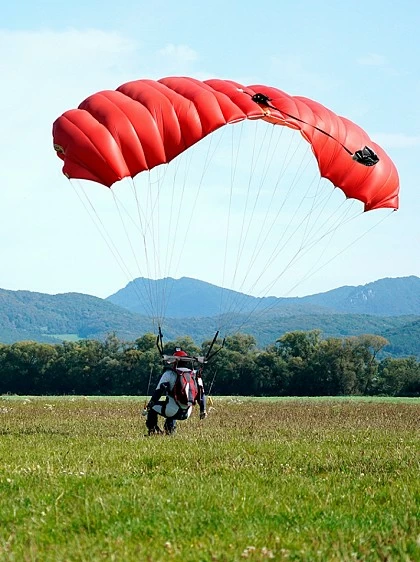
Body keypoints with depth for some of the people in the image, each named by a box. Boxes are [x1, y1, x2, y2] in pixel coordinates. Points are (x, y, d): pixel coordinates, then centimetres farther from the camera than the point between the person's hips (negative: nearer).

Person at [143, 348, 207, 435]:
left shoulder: (169, 374, -1)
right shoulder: (195, 375, 11)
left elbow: (158, 392, -5)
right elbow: (201, 393, 14)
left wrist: (148, 407, -3)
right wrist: (203, 410, 24)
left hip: (172, 411, -5)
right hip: (186, 414, 5)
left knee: (152, 405, 20)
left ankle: (152, 429, 11)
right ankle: (170, 428, 22)